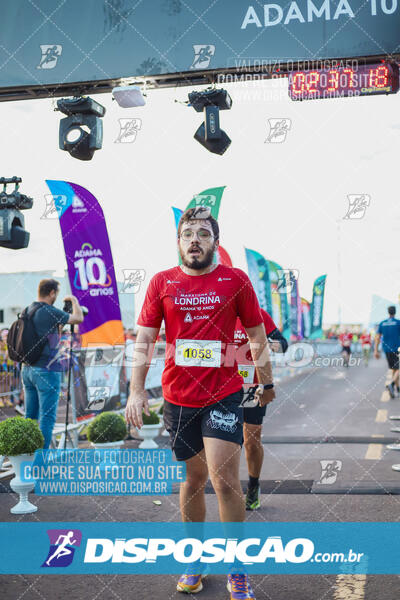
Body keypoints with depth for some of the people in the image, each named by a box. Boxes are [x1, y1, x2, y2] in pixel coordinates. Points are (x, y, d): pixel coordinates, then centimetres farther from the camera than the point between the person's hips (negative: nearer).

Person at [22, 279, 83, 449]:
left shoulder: (27, 311, 8)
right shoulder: (49, 311, -15)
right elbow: (78, 319, -3)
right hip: (46, 371, -8)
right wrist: (74, 300, 14)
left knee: (30, 416, 14)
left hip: (27, 369, 8)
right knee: (47, 416, -3)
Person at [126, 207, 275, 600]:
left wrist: (266, 383, 14)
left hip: (225, 394, -2)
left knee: (224, 478, -10)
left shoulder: (236, 280, 0)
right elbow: (144, 339, 3)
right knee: (194, 478, 14)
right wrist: (136, 390, -6)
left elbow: (256, 335, 8)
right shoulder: (161, 282, 3)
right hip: (177, 397, 2)